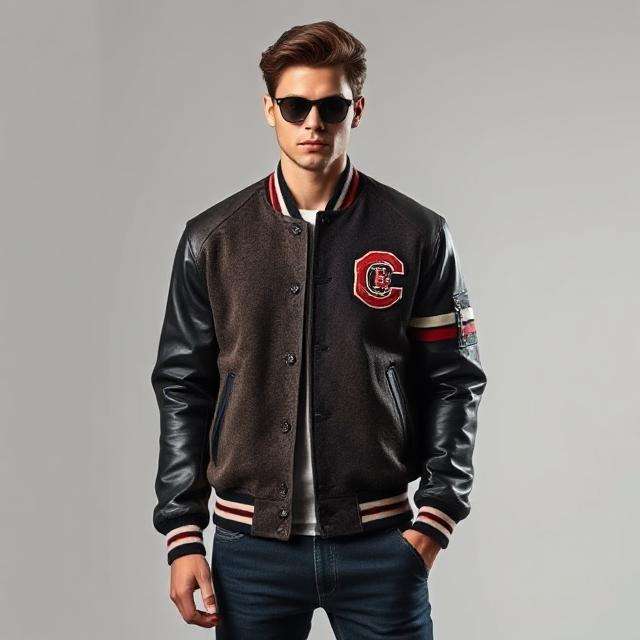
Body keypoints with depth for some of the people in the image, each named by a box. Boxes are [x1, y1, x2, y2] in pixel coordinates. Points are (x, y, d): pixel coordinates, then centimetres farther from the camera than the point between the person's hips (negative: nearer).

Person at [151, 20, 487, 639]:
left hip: (379, 541, 0)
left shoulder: (417, 234, 0)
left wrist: (435, 518, -4)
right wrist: (182, 536, 1)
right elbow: (182, 388, 5)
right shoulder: (211, 239, 3)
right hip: (251, 544, 1)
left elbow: (453, 381, 3)